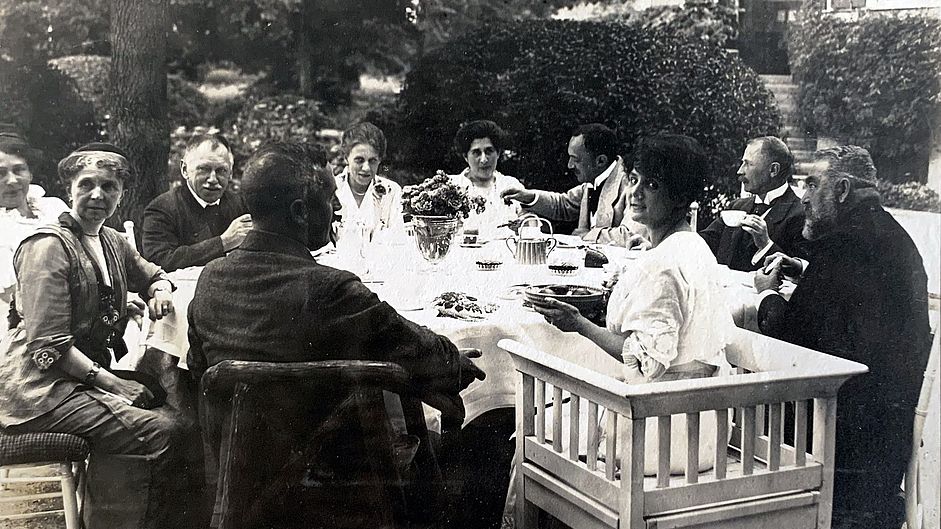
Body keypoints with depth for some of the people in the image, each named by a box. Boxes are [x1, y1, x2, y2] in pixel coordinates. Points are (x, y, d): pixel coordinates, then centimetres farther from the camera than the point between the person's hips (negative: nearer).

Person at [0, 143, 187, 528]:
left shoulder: (112, 243, 13)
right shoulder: (48, 247, -13)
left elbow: (153, 276, 32)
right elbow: (49, 348, -18)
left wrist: (159, 291, 7)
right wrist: (113, 384, -19)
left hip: (88, 375, 9)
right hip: (40, 386, -9)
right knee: (161, 431, -24)